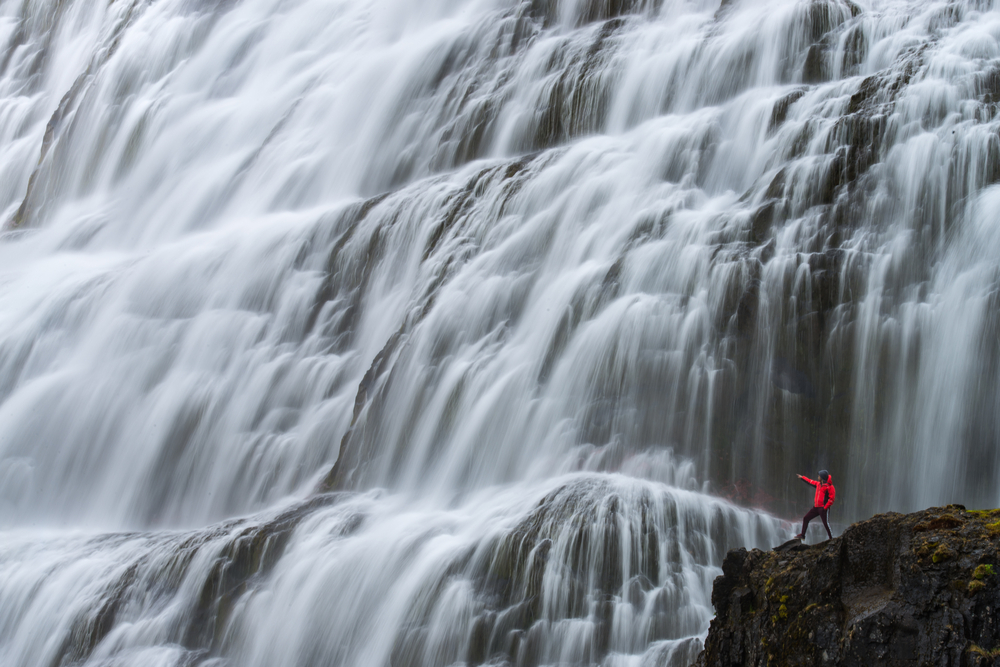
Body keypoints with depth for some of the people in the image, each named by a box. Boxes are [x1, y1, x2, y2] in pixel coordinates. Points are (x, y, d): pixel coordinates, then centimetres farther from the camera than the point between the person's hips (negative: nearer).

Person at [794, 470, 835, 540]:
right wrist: (802, 478, 41)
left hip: (823, 508, -8)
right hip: (816, 507, 8)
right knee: (805, 518, 11)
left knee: (825, 523, -14)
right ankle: (802, 535, 20)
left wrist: (825, 507, -19)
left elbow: (831, 498, -16)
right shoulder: (818, 484, 13)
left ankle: (831, 538, -8)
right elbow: (810, 482, 31)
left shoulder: (829, 486, -12)